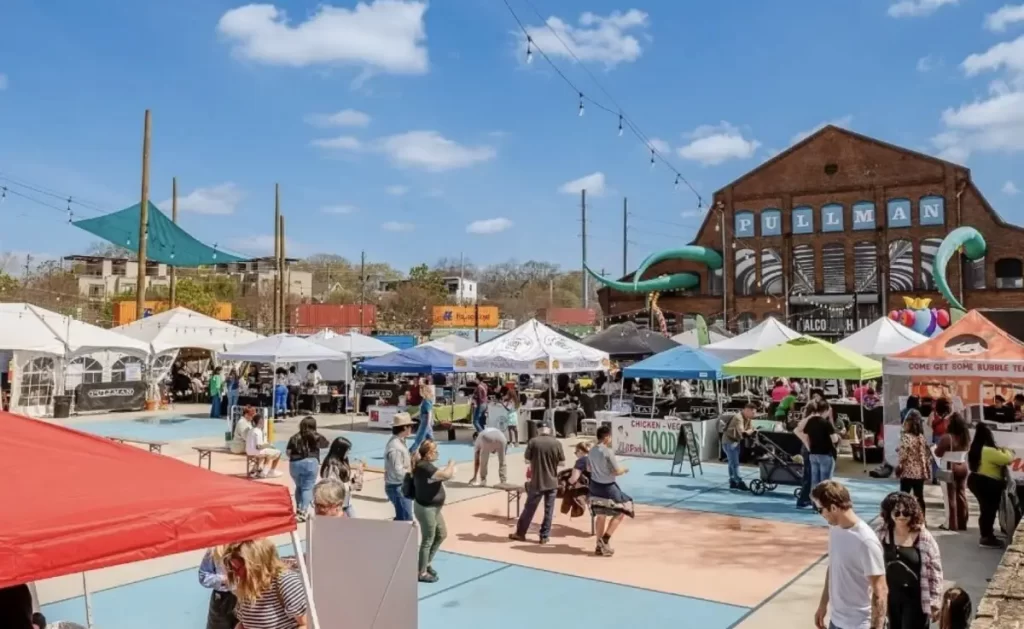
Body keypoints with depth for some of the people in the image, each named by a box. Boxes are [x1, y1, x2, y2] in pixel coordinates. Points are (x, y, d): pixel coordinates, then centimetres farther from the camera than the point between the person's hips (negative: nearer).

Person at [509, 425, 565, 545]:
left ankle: (520, 533, 20)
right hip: (552, 482, 1)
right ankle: (544, 536, 14)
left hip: (536, 482, -1)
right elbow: (562, 462, 0)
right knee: (549, 510, 10)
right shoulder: (557, 443, -3)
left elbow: (527, 461, -4)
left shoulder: (533, 441, -7)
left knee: (529, 508, 10)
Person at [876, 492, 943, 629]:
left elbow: (935, 570, -8)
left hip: (915, 598, -3)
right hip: (891, 596, 4)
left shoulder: (924, 538, -14)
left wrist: (936, 602, -7)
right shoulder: (882, 534, -6)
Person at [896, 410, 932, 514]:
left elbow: (902, 455, -19)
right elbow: (928, 454, 10)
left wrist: (898, 467, -6)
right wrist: (927, 471, 16)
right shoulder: (921, 437, 7)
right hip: (920, 472, 7)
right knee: (919, 498, 11)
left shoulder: (905, 437, -15)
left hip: (908, 472, -7)